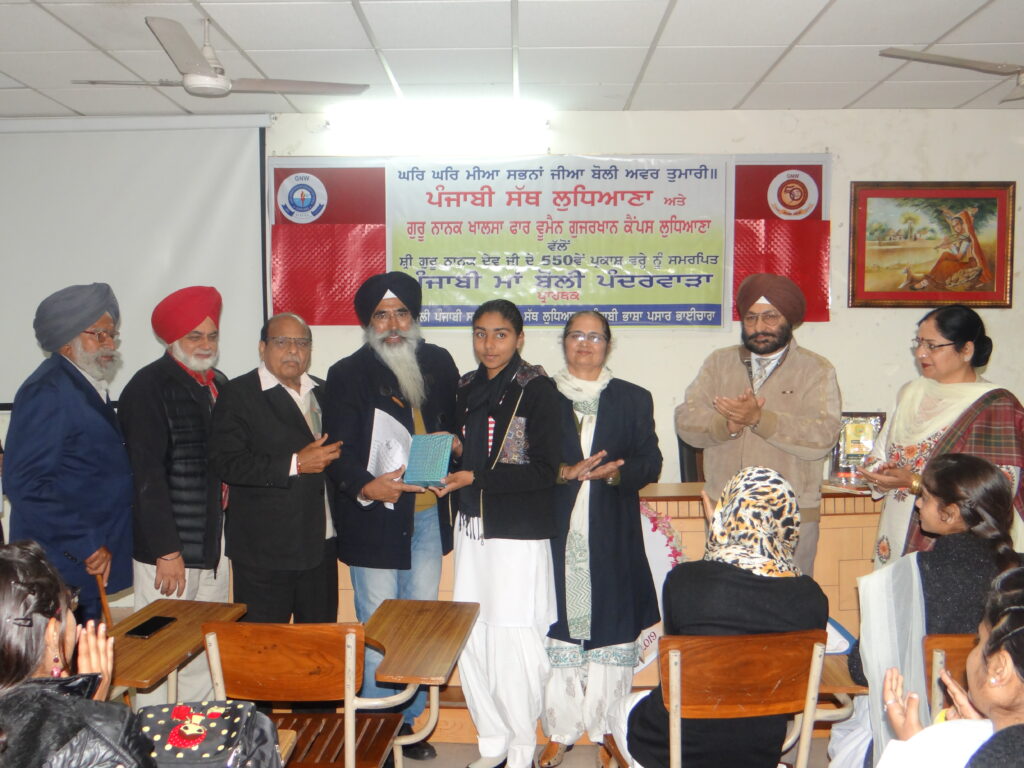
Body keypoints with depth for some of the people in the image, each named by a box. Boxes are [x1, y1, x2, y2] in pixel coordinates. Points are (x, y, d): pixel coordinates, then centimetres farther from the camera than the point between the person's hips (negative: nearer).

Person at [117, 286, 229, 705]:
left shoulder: (220, 385, 13)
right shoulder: (148, 387, -10)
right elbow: (146, 475, -15)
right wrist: (166, 552, -17)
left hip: (213, 547, 7)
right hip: (168, 551, -7)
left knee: (206, 657, 15)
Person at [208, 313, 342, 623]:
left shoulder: (323, 393, 15)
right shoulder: (238, 394, -5)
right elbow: (226, 463, -15)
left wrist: (333, 455, 4)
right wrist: (295, 464, -19)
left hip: (321, 545, 6)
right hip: (265, 551, -5)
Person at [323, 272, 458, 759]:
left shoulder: (438, 363, 9)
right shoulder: (348, 374, -4)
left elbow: (455, 422, 19)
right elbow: (338, 450, -10)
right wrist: (365, 485, -28)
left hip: (427, 514, 5)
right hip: (374, 518, -4)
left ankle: (408, 722, 30)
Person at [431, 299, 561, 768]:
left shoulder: (537, 388, -6)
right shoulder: (465, 389, 13)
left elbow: (544, 470, -11)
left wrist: (475, 477, -16)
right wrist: (449, 449, 1)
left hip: (518, 534, -6)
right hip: (471, 527, 6)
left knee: (512, 642, -3)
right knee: (470, 640, 6)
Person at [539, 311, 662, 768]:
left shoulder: (635, 400, 11)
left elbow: (650, 463, 4)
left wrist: (612, 472, -15)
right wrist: (564, 472, -16)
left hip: (613, 537, 1)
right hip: (558, 532, 0)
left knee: (612, 625, 1)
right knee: (560, 624, 1)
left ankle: (609, 728, 15)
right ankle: (561, 729, 14)